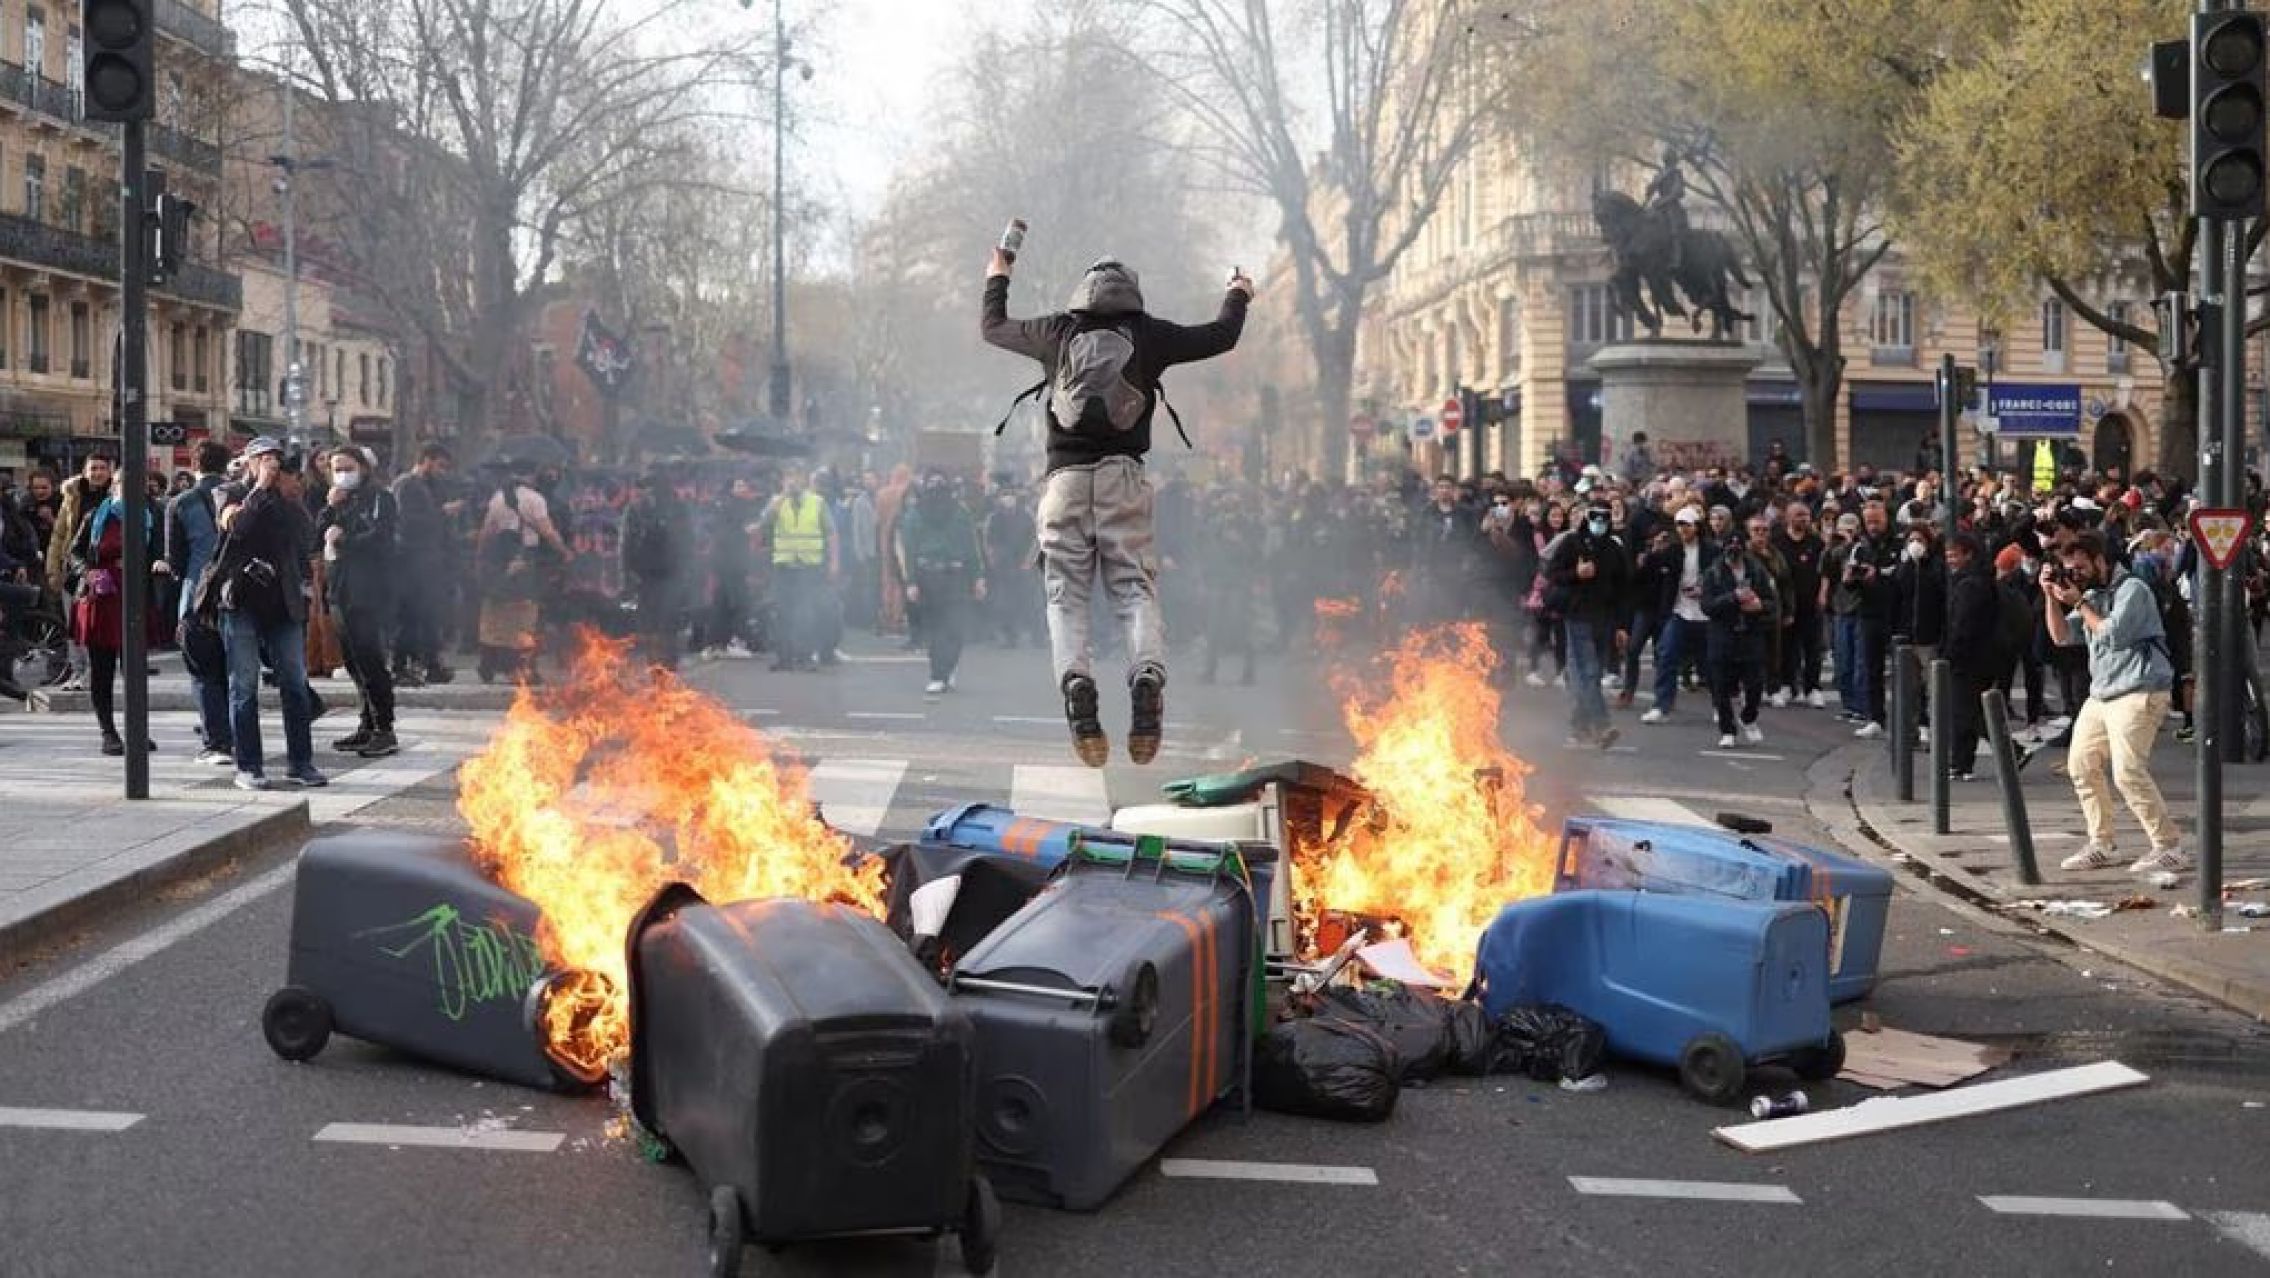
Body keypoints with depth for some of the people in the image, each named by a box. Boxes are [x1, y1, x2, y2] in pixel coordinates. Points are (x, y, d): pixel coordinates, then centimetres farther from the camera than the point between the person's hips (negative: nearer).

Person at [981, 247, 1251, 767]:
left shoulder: (1057, 332, 11)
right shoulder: (1149, 335, 9)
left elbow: (994, 328, 28)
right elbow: (1222, 336, 20)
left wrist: (997, 280, 47)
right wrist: (1237, 296, 41)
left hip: (1065, 479, 0)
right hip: (1123, 478, 0)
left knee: (1065, 595, -1)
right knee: (1136, 590, -3)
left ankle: (1075, 680, -28)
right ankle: (1147, 677, -30)